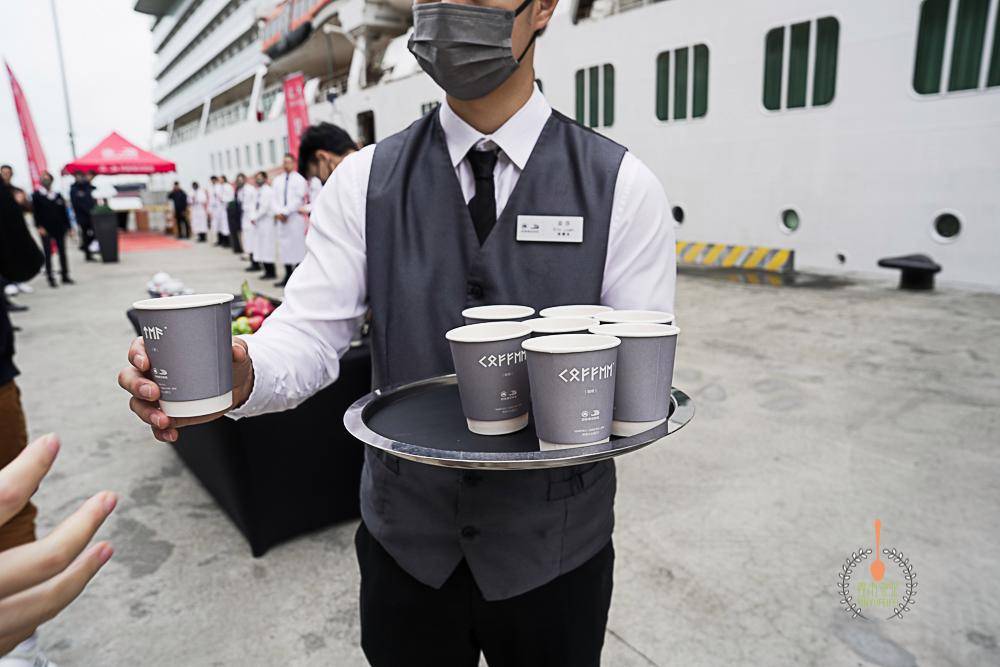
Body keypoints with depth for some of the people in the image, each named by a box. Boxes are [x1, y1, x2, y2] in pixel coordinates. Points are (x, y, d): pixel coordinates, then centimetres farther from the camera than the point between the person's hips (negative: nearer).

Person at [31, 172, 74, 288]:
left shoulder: (58, 195, 10)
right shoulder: (36, 195, 2)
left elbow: (64, 212, 11)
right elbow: (36, 212, -2)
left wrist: (68, 226, 7)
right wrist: (39, 226, -11)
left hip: (59, 228, 3)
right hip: (45, 229, -3)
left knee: (62, 252, 7)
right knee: (48, 253, -2)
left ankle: (65, 276, 15)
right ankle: (51, 278, 1)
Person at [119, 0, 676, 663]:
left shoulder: (622, 185, -8)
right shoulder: (365, 179, -3)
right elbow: (311, 332, -9)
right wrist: (238, 375, -30)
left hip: (552, 550, 0)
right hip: (405, 539, 2)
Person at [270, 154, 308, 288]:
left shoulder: (299, 180, -1)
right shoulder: (277, 180, 16)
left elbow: (298, 199, -9)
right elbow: (275, 199, 10)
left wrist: (285, 212, -12)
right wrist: (278, 212, -7)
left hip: (295, 217, -5)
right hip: (281, 218, 5)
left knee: (297, 246, -5)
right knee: (284, 246, 4)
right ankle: (288, 276, 9)